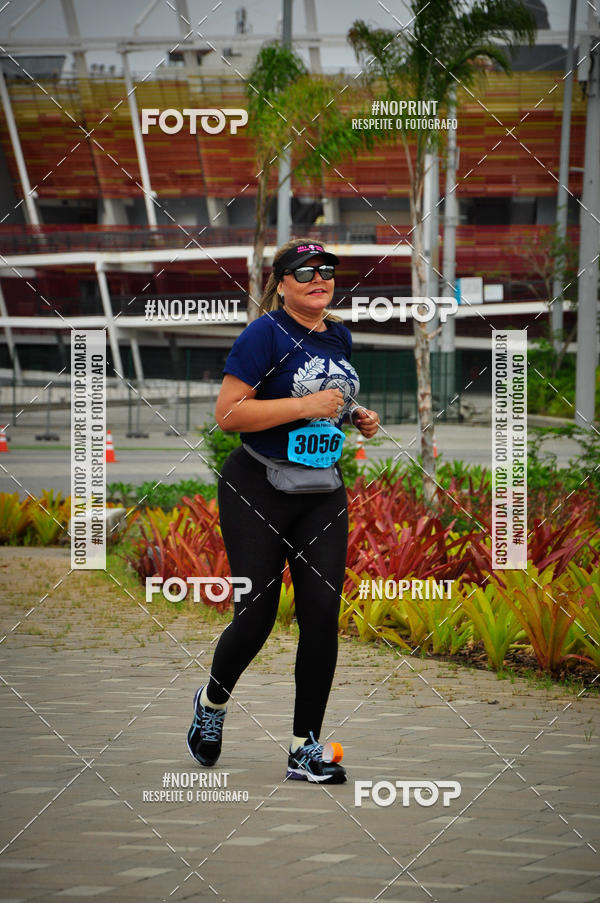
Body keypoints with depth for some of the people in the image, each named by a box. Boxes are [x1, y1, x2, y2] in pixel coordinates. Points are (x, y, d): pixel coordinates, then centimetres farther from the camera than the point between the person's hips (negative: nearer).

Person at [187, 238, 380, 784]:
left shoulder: (338, 337, 11)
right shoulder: (266, 335, -12)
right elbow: (228, 413, -18)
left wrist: (357, 416, 8)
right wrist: (305, 406, -22)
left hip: (323, 494, 6)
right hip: (258, 491, -6)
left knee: (322, 613, -4)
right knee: (257, 616, -3)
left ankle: (306, 749, 3)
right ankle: (213, 700, 29)